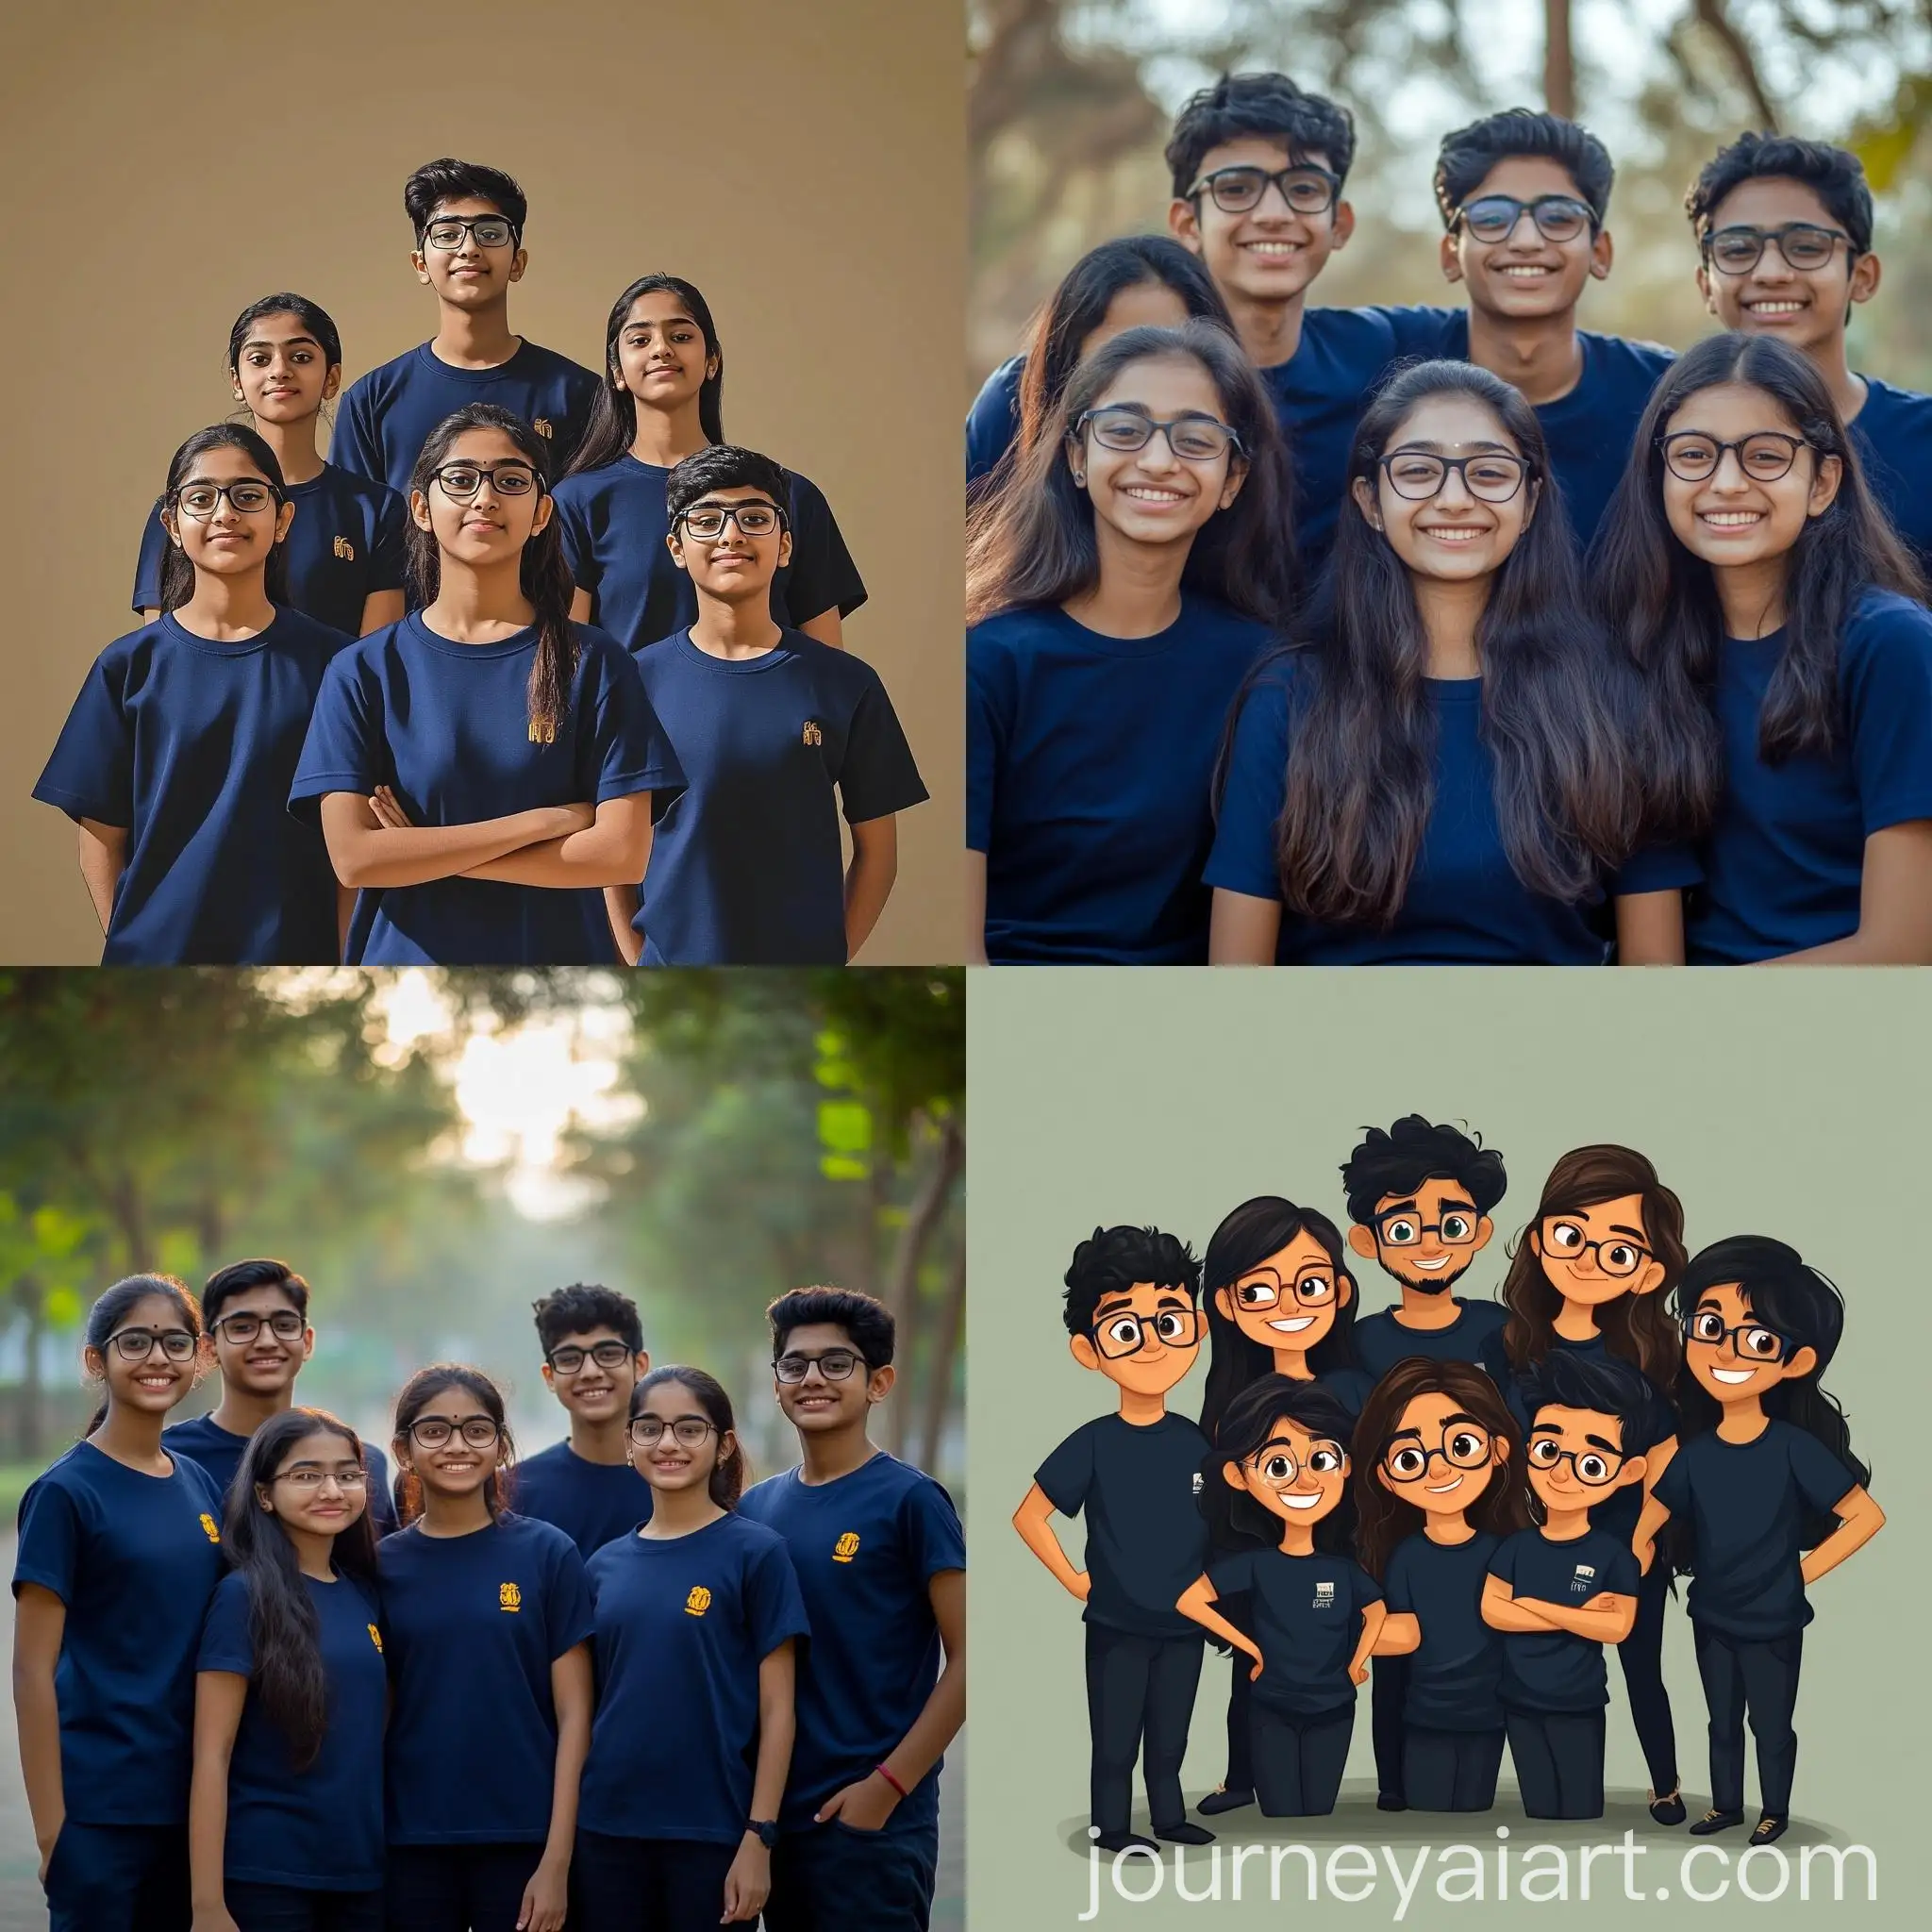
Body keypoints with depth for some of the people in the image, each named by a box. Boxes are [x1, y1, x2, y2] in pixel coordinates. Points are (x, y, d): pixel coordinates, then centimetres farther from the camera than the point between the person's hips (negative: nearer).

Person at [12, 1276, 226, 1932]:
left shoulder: (199, 1486, 10)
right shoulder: (66, 1492, -7)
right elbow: (32, 1668, -9)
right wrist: (51, 1830, -13)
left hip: (190, 1804, 6)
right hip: (100, 1811, -6)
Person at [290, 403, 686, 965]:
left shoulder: (590, 661, -1)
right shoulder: (364, 671, 0)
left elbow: (623, 852, -10)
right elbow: (353, 856, -10)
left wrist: (425, 853, -11)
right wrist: (545, 820, -12)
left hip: (559, 963, 0)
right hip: (407, 964, 0)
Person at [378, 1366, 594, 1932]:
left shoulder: (547, 1553, -1)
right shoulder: (383, 1565, 5)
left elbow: (573, 1715, -3)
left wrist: (557, 1861, -9)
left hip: (521, 1841, -2)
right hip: (411, 1843, 2)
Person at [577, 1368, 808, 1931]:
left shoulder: (755, 1552, -4)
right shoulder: (606, 1564, 8)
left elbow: (776, 1710, -6)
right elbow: (590, 1702, 12)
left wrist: (759, 1839, -12)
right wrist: (566, 1829, 5)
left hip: (712, 1830, -4)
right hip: (607, 1828, 4)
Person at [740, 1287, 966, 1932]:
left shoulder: (909, 1499, -6)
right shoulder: (754, 1508, 10)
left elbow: (967, 1659, -9)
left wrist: (888, 1785, -14)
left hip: (873, 1822, -5)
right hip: (775, 1814, 6)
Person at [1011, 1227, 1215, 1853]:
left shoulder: (1196, 1442, -2)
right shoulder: (1093, 1444, -12)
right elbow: (1029, 1516, -7)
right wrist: (1072, 1580, -9)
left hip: (1183, 1623, 4)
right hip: (1115, 1625, -4)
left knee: (1170, 1738, 16)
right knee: (1115, 1741, 5)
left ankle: (1170, 1818, 30)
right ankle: (1112, 1828, 16)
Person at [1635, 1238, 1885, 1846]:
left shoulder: (1794, 1448, -19)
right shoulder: (1693, 1454, -7)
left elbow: (1866, 1516, -16)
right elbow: (1647, 1525, 1)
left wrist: (1805, 1571, -15)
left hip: (1773, 1620, -4)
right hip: (1711, 1616, 4)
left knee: (1771, 1725, 13)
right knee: (1722, 1721, 21)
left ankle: (1775, 1812, 32)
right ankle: (1726, 1805, 38)